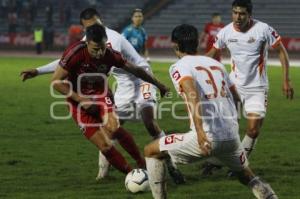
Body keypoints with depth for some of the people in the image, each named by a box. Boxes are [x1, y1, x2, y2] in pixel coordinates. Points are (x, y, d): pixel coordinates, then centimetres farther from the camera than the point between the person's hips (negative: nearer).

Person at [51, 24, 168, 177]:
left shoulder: (110, 55, -17)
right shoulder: (75, 53, -26)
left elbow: (135, 70, -1)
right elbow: (56, 81, -19)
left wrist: (158, 85, 6)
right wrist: (81, 100, -22)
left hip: (100, 96, 1)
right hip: (79, 101, -1)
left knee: (113, 128, -27)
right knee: (105, 146, -11)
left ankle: (141, 162, -9)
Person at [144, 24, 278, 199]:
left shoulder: (179, 67, 1)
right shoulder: (216, 64, 19)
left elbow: (193, 94, -20)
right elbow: (236, 98, 25)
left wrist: (200, 131, -32)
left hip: (207, 138, -5)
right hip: (232, 137, 6)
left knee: (151, 151, 14)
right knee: (247, 177, 31)